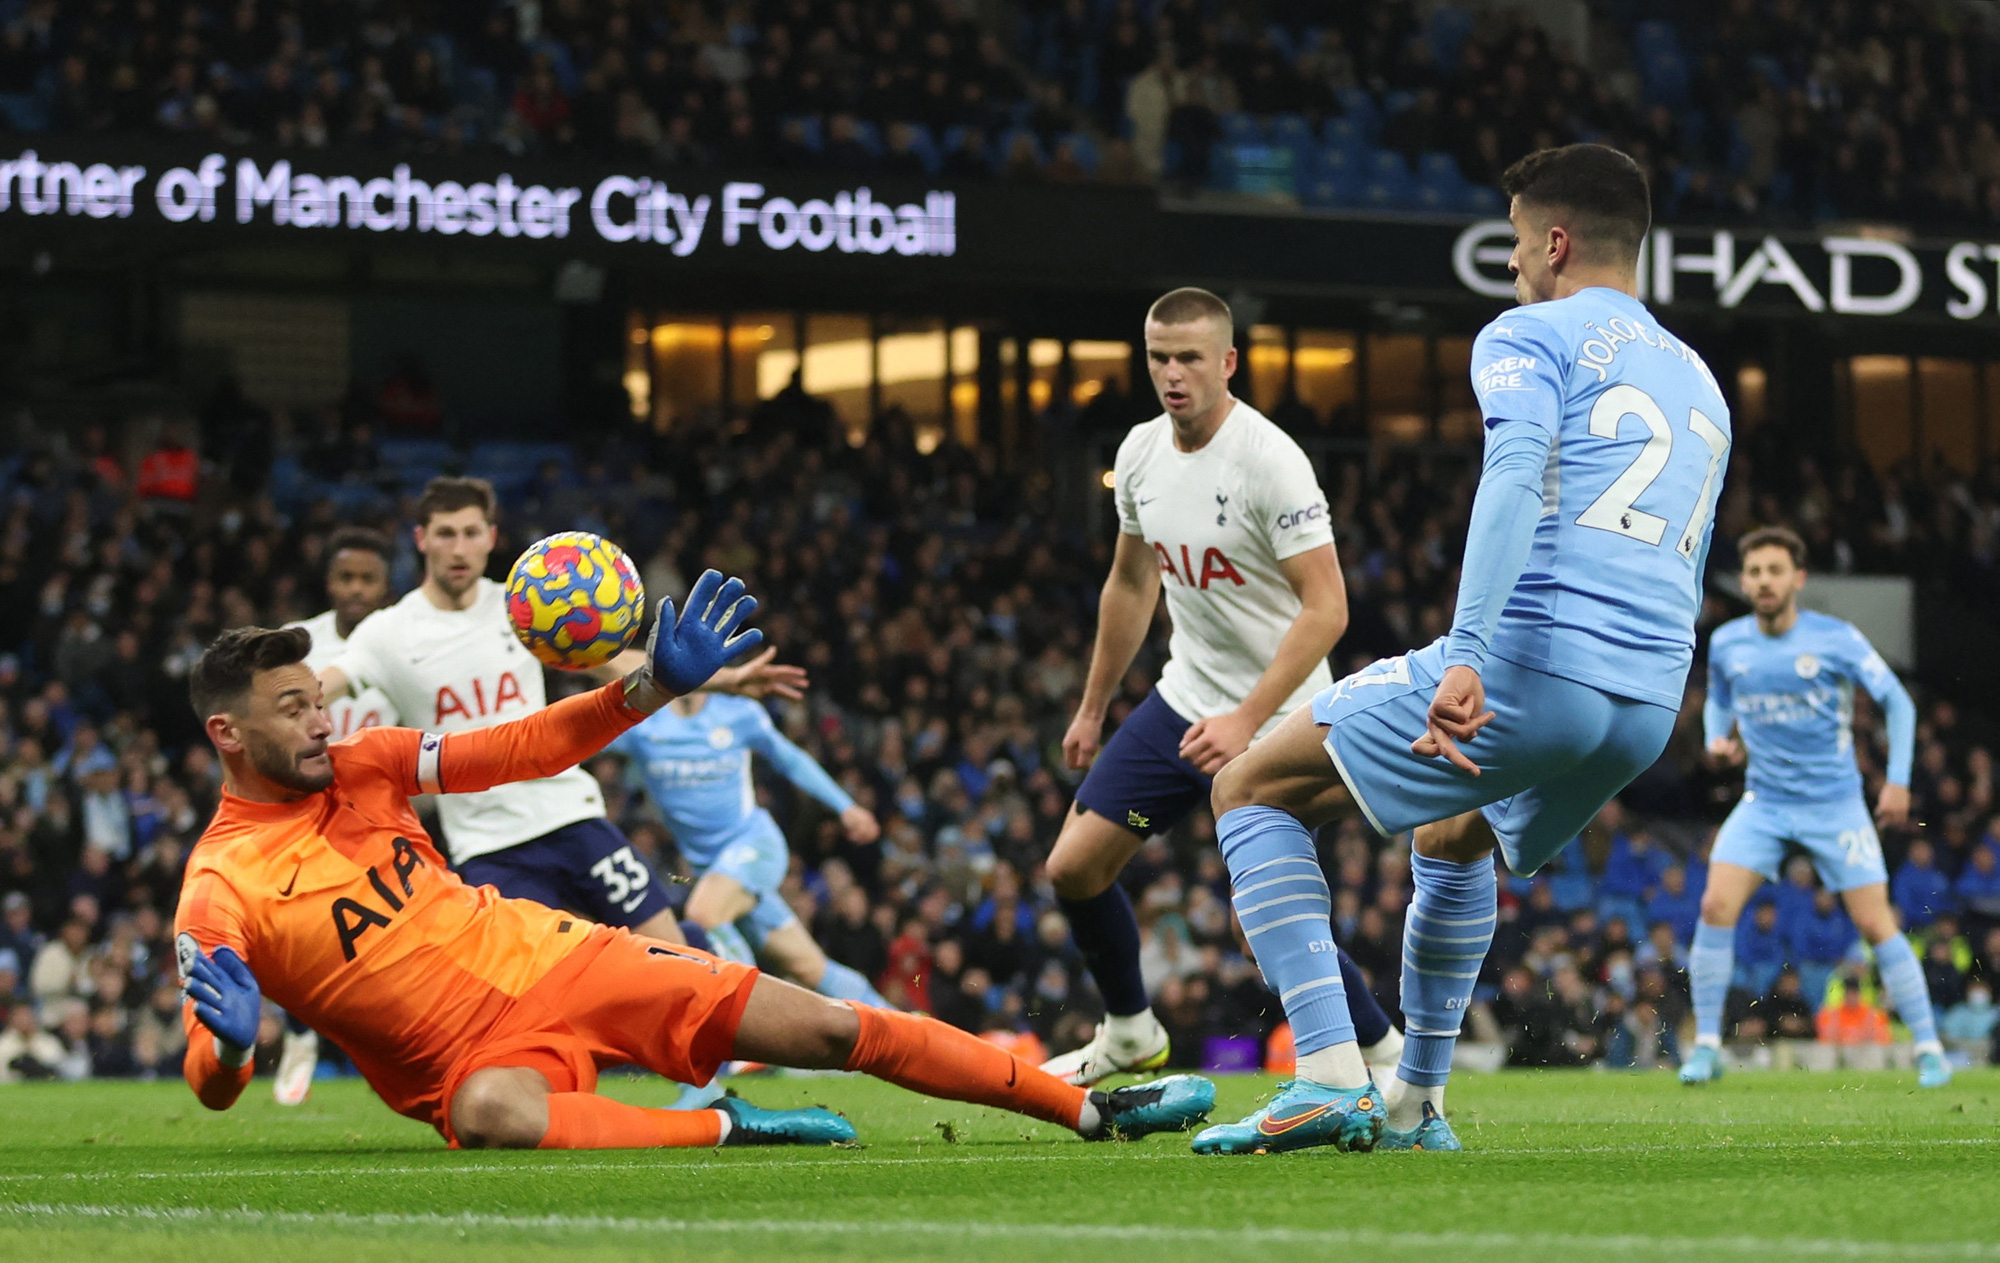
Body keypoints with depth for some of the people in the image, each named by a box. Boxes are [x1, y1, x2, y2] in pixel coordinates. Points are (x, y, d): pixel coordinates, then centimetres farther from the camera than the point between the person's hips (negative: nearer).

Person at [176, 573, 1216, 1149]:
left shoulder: (360, 766, 3)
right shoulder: (220, 888, -12)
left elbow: (524, 748, 7)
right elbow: (210, 1084, -15)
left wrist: (653, 688, -6)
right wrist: (231, 1043, -39)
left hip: (557, 959, 5)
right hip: (473, 1053, -5)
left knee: (835, 1029, 0)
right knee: (490, 1117, -45)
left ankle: (1092, 1110, 10)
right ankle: (728, 1131, -29)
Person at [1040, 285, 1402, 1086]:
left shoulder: (1270, 460, -21)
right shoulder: (1141, 454, 2)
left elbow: (1326, 608, -23)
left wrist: (1246, 720, -28)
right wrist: (1093, 706, 23)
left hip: (1274, 719, -7)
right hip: (1185, 697, 7)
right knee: (1074, 866, 3)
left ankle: (1396, 1058, 7)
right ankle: (1131, 1034, 26)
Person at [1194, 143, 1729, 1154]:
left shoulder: (1530, 337, 3)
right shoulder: (1701, 384, 26)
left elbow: (1515, 474, -18)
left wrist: (1468, 655, -29)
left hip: (1531, 660, -8)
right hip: (1649, 709, 8)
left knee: (1251, 791, 6)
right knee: (1452, 840, 36)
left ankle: (1330, 1078, -9)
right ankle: (1414, 1106, 33)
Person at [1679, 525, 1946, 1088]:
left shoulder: (1835, 639, -10)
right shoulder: (1726, 643, 0)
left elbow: (1898, 702, -2)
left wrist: (1898, 781, -8)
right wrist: (1718, 739, -1)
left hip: (1835, 804, -2)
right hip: (1763, 803, 2)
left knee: (1876, 924, -6)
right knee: (1716, 906, -15)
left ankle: (1930, 1049, 6)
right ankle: (1706, 1046, -5)